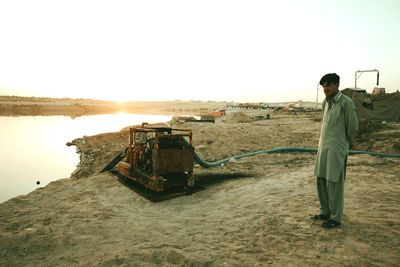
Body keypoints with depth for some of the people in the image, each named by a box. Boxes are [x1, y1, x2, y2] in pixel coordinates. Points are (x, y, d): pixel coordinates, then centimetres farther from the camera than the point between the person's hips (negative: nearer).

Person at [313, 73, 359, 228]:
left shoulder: (346, 102, -11)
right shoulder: (325, 102, 11)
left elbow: (353, 127, -6)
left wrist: (344, 143, 7)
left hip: (337, 149, -7)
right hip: (323, 147, 7)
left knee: (334, 183, -1)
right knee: (321, 181, 12)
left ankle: (336, 217, 12)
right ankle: (325, 212, 26)